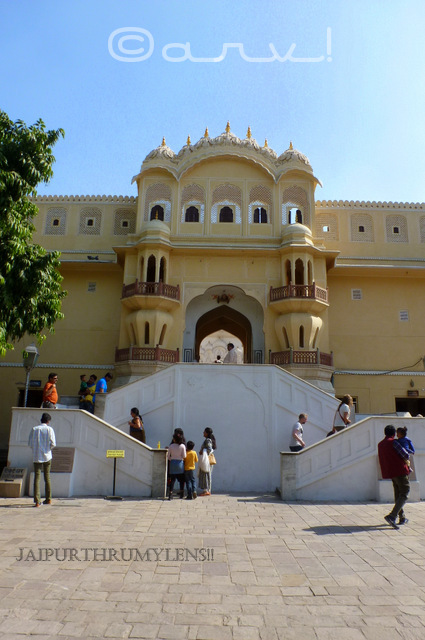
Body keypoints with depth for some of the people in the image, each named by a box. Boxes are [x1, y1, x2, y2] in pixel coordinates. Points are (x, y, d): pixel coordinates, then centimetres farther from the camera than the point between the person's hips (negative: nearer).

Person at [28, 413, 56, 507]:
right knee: (47, 477, 12)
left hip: (36, 457, 0)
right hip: (47, 456, 0)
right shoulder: (49, 429, -5)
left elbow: (30, 443, -1)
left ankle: (37, 500, -6)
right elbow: (53, 444, -10)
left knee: (37, 477, 0)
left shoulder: (34, 429, 0)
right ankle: (48, 499, 19)